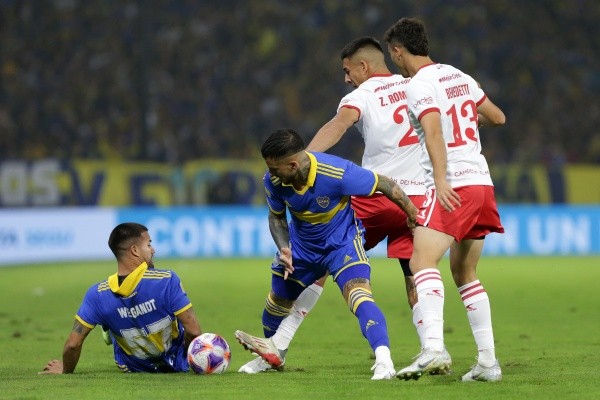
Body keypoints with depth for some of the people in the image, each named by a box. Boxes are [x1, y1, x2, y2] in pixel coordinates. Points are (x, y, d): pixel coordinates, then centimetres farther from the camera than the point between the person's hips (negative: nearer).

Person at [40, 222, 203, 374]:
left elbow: (73, 344, -21)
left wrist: (66, 371, 0)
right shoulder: (167, 280, -31)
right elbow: (194, 331, -28)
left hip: (132, 368, 2)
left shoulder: (98, 294, -25)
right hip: (176, 364, -2)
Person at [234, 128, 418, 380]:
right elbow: (277, 217, 0)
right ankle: (272, 354, 46)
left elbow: (384, 184, -21)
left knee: (358, 293, -29)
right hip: (301, 244, 5)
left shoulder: (337, 173, -36)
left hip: (342, 241, -5)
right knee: (277, 300, 17)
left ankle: (384, 361, -38)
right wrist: (283, 248, -18)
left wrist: (413, 215, -10)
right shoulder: (273, 181, -21)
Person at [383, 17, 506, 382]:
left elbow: (433, 131, -22)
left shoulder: (420, 85, -6)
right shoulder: (459, 76, 17)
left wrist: (441, 180, -30)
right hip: (483, 184, 8)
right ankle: (488, 361, 12)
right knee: (465, 273, 17)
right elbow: (498, 118, 27)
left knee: (423, 261, -19)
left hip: (453, 187, -8)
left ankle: (434, 348, -38)